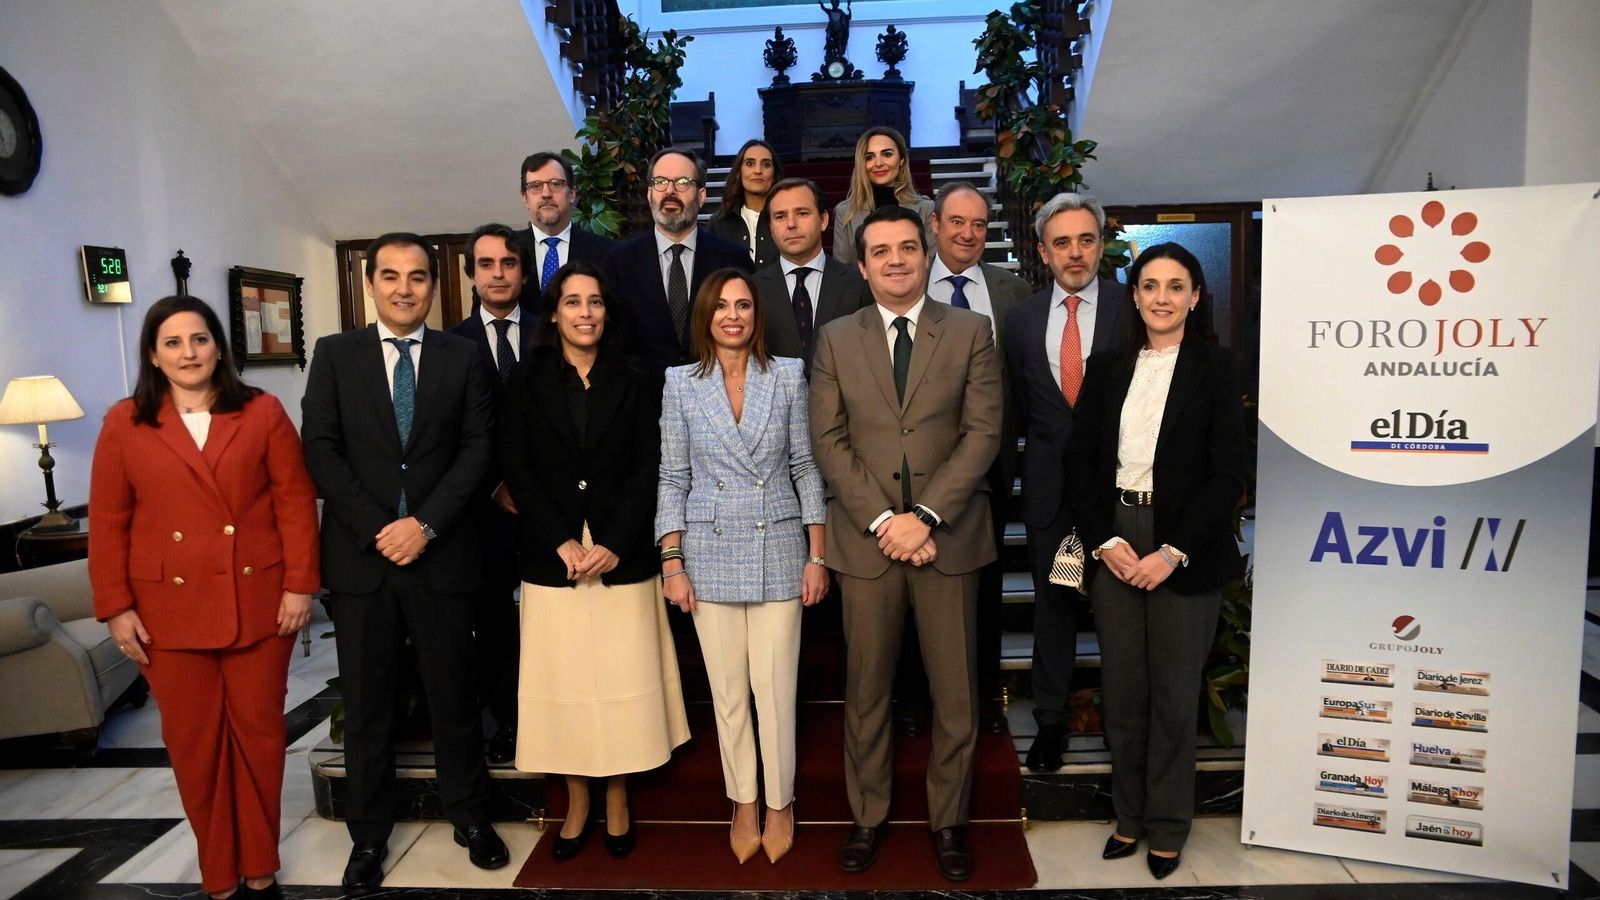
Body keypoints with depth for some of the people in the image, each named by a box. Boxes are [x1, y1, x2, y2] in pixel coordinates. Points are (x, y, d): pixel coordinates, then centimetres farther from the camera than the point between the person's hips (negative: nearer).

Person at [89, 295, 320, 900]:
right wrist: (115, 607, -2)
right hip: (169, 609, 1)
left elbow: (296, 502, -2)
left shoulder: (263, 412, 0)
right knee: (193, 741, 9)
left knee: (258, 731, 9)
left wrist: (300, 584, -7)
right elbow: (108, 523, 3)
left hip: (258, 603, -1)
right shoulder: (124, 424, 2)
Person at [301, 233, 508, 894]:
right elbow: (321, 450, -1)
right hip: (360, 556, 1)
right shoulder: (335, 354, 6)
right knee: (366, 704, 11)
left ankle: (470, 816, 28)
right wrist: (378, 529, -10)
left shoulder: (462, 357, 5)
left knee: (453, 693, 10)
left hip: (441, 553, 0)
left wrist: (425, 523, -12)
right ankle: (368, 834, 26)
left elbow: (477, 448, -2)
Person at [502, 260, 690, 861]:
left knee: (623, 681, 3)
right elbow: (517, 470, 1)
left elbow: (647, 469, 1)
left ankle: (617, 801, 20)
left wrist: (614, 543, -11)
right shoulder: (527, 384, 7)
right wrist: (562, 542, -10)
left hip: (623, 558, 0)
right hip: (551, 558, 0)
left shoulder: (636, 383, 7)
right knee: (564, 683, 5)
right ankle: (576, 805, 21)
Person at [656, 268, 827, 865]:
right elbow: (672, 479, 3)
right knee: (728, 690, 9)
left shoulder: (788, 376, 1)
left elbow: (805, 468, 2)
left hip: (778, 551, -1)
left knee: (775, 686, 2)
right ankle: (743, 803, 28)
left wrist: (817, 557, -1)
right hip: (710, 553, 1)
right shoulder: (681, 384, 2)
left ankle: (780, 803, 24)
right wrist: (672, 562, -2)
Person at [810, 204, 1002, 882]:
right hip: (865, 539, 1)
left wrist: (926, 515, -14)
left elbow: (983, 432, -4)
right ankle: (868, 816, 28)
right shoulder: (835, 340, 7)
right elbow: (828, 441, 1)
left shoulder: (971, 332, 4)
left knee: (955, 692, 8)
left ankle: (948, 820, 27)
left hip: (948, 536, 0)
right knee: (866, 690, 10)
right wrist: (882, 520, -10)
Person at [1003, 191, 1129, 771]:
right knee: (1052, 603, 12)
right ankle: (1051, 720, 26)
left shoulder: (1132, 306, -3)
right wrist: (1046, 451, 8)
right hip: (1049, 482, 3)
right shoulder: (1022, 318, 7)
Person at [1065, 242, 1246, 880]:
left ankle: (1167, 826, 27)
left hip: (1184, 553, -3)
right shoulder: (1108, 368, 7)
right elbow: (1080, 462, 6)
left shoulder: (1215, 368, -2)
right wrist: (1104, 540, -6)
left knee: (1174, 695, 7)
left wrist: (1173, 553, -13)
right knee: (1121, 690, 10)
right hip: (1114, 545, 3)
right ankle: (1129, 814, 30)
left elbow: (1227, 476, -6)